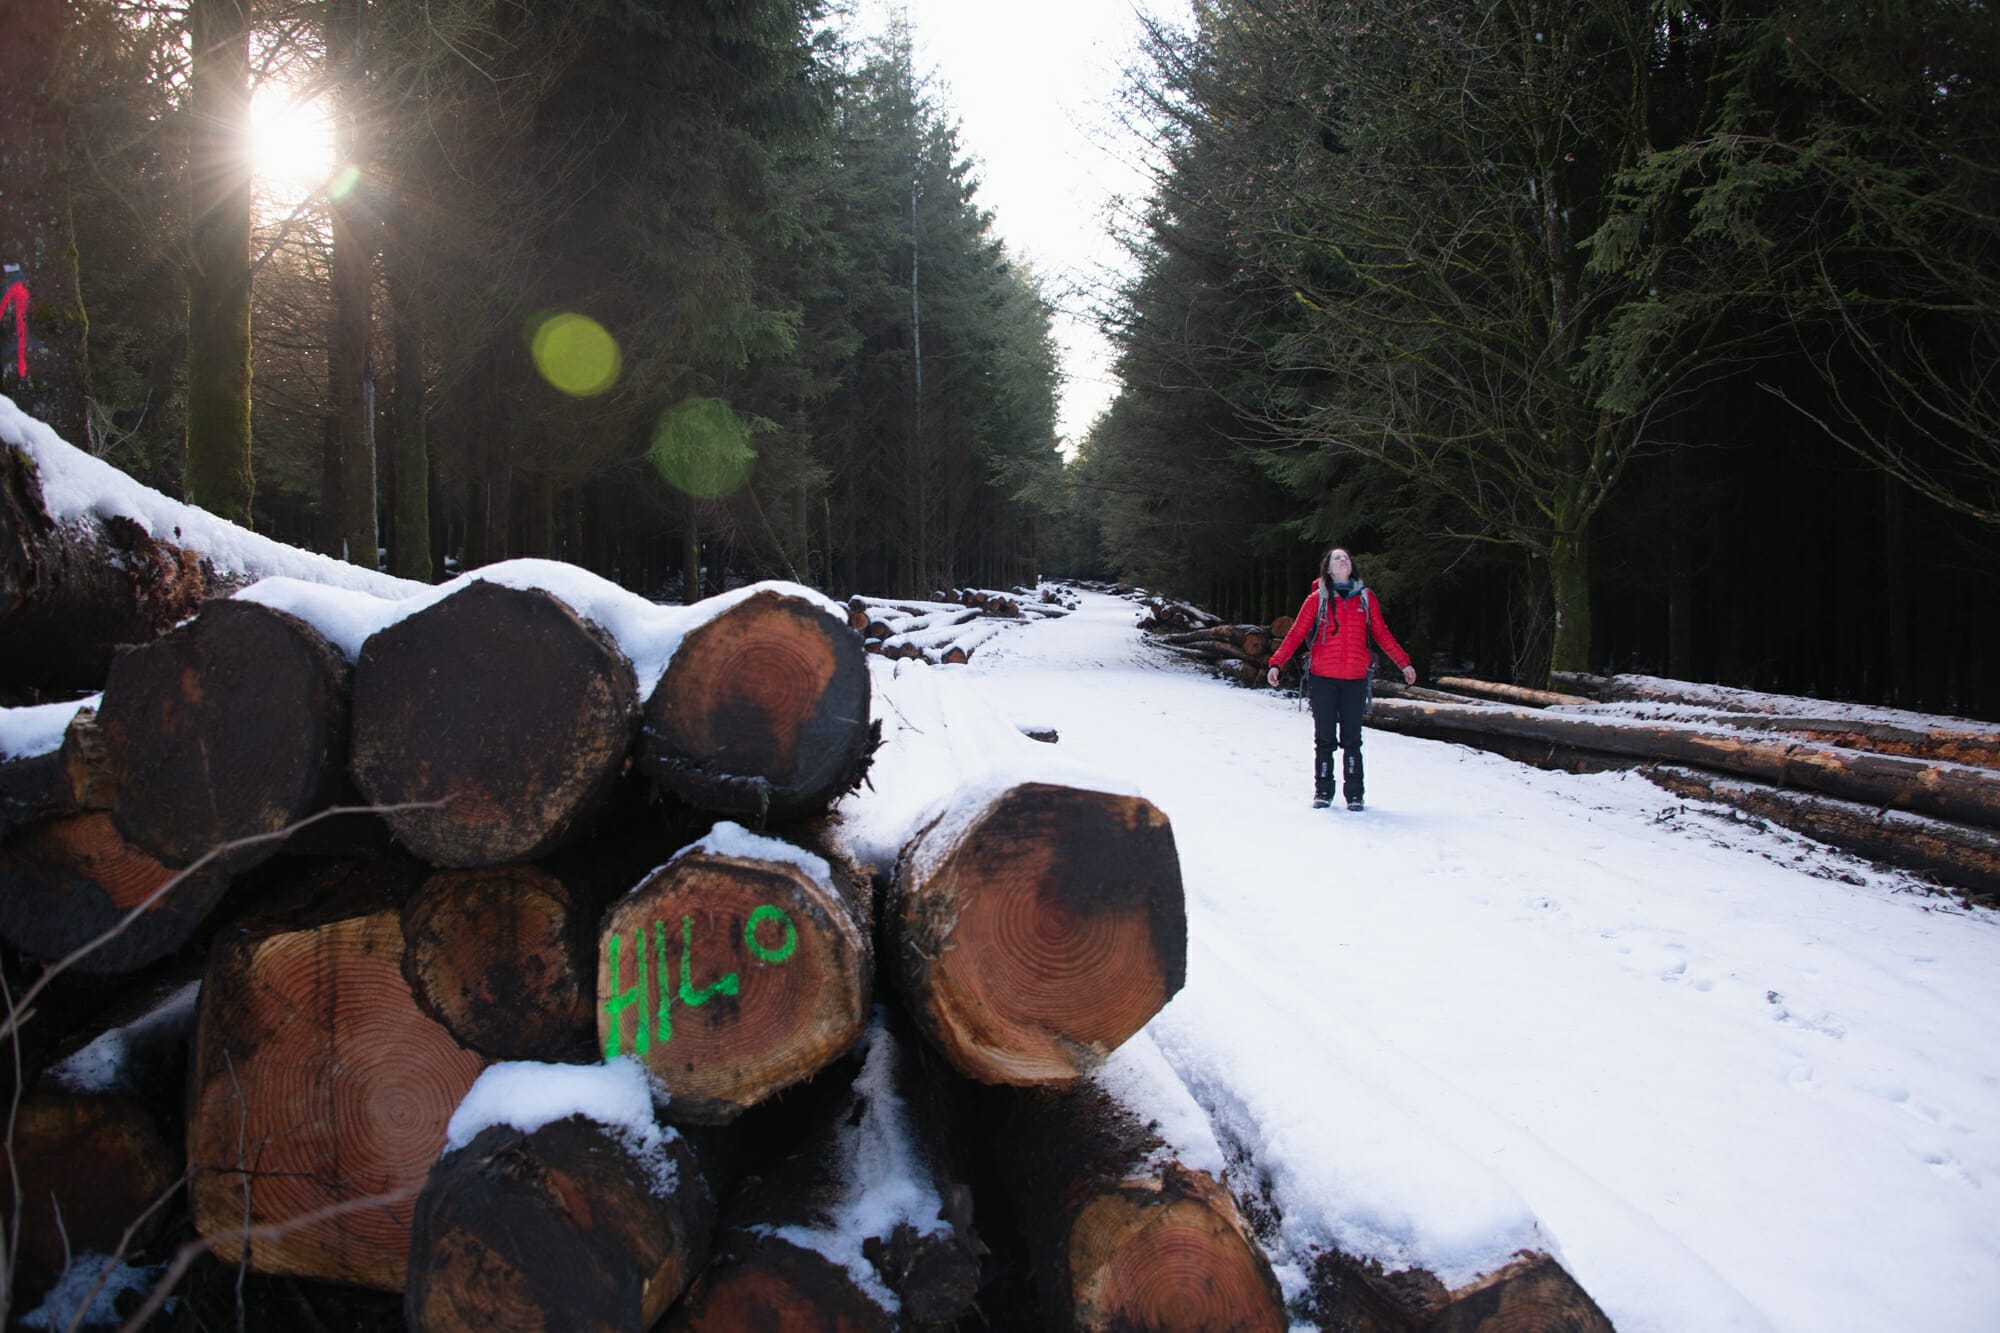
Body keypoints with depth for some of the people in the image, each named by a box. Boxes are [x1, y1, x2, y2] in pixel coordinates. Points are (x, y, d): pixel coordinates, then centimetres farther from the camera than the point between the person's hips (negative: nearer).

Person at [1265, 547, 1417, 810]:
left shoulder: (1366, 598, 9)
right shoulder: (1317, 599, 3)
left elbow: (1382, 634, 14)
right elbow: (1296, 634, 1)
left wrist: (1404, 663, 12)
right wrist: (1276, 663, -9)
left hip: (1355, 679, 1)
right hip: (1322, 679, -1)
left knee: (1352, 739, 4)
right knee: (1325, 739, 4)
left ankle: (1354, 794, 10)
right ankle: (1323, 791, 13)